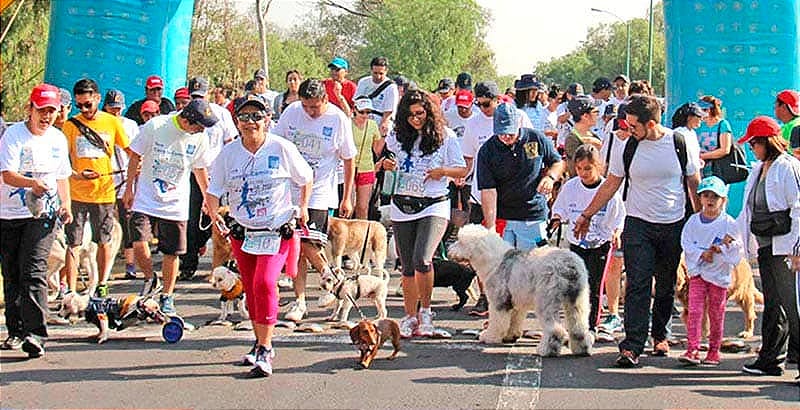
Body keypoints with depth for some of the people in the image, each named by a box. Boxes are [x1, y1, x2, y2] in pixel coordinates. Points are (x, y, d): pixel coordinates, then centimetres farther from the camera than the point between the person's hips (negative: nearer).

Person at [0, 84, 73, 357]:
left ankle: (35, 333, -21)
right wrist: (33, 183, -36)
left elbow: (62, 176, 22)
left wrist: (65, 204, 8)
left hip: (43, 214, 1)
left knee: (34, 272, -14)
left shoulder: (58, 139, 9)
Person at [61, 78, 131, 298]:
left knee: (104, 242, 9)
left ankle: (102, 286, 22)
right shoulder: (71, 125, 2)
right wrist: (78, 174, -15)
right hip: (76, 194, 0)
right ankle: (70, 291, 3)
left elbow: (130, 150, 13)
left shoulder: (112, 122, 3)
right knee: (73, 244, -1)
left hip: (104, 192, 0)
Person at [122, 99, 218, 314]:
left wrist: (207, 197, 20)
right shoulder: (155, 127, -13)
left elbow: (200, 169, 13)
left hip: (176, 204, 2)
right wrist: (129, 189, 3)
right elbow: (135, 157, -1)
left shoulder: (200, 138, -4)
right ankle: (150, 280, 15)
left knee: (172, 253, 4)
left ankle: (167, 297, 21)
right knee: (139, 244, -13)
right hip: (146, 199, -2)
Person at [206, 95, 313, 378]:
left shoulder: (281, 148, -7)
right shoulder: (229, 153, 0)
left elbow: (306, 178, 9)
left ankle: (265, 351, -17)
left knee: (264, 283, -19)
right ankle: (261, 343, 30)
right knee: (250, 288, 13)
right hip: (242, 232, 4)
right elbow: (214, 190, 3)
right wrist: (215, 216, -13)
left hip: (277, 231, -4)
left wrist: (303, 208, 2)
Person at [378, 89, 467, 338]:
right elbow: (384, 163, 25)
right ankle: (409, 316, 18)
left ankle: (425, 311, -3)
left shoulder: (445, 137, 0)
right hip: (402, 207, 4)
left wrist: (442, 171, -13)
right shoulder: (397, 137, 8)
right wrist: (385, 165, 2)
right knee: (408, 267, 7)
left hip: (433, 206, -4)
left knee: (422, 260, -21)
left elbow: (462, 170, 5)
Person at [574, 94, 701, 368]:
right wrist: (586, 215, 7)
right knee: (637, 285, -10)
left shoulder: (681, 143, -4)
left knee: (666, 286, 11)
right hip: (638, 224, 0)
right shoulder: (628, 147, -3)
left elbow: (694, 184, 6)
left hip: (674, 224, 1)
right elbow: (610, 185, 7)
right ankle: (632, 346, -15)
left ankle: (659, 335, 30)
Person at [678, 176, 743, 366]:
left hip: (719, 273, -1)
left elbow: (737, 250, -4)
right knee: (694, 311, -8)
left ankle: (714, 351, 16)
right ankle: (692, 349, -10)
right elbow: (686, 243, -3)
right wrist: (702, 253, -15)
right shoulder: (694, 221, 3)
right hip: (697, 272, 1)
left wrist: (721, 249, -19)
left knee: (716, 314, 6)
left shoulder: (729, 224, -3)